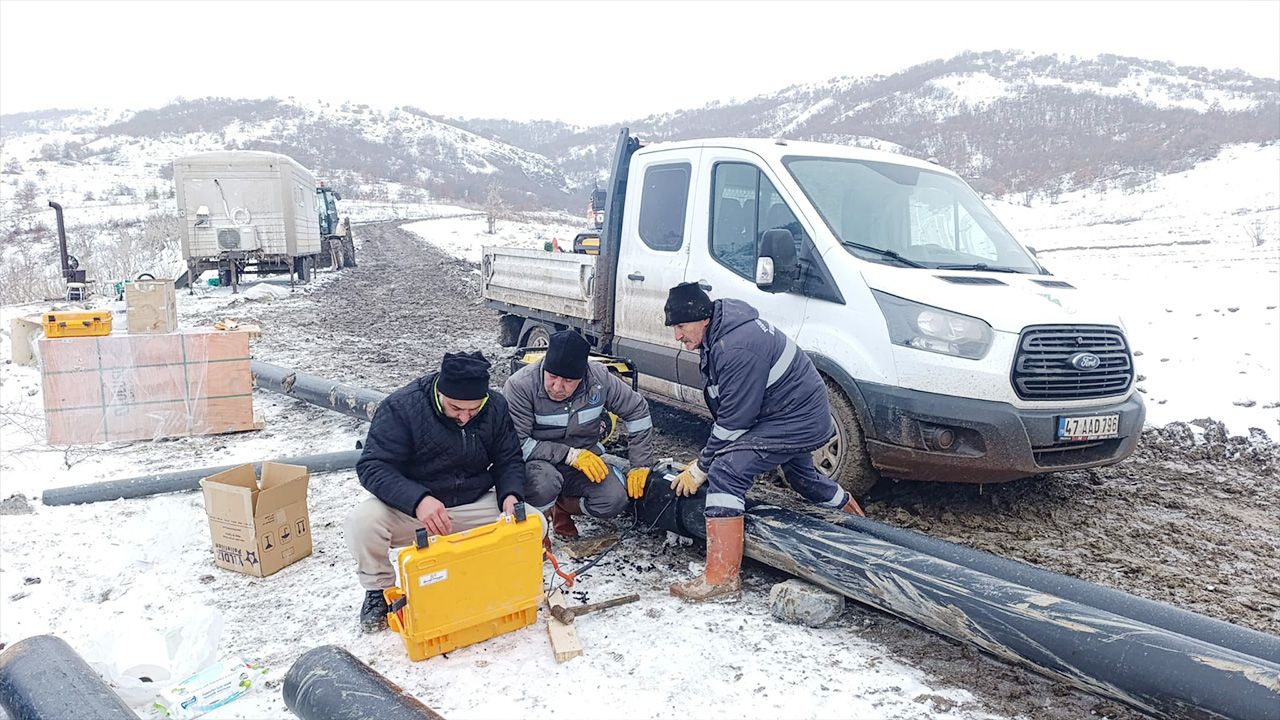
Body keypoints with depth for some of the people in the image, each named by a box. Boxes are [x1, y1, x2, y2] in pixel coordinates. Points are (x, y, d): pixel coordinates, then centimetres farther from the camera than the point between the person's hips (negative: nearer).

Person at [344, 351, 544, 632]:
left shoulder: (496, 407, -7)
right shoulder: (401, 407, -20)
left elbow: (509, 460, 4)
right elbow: (372, 466, -23)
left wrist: (510, 495, -19)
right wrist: (418, 500, -40)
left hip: (474, 506, 3)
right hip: (409, 508, -3)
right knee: (362, 521, -32)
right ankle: (378, 590, -1)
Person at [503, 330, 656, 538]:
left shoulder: (600, 378, -12)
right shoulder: (520, 386, -23)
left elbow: (637, 411, 0)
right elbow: (516, 444, -25)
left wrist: (640, 465, -3)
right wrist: (569, 455, -28)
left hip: (584, 459, 4)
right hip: (536, 463, -4)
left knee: (615, 501, -21)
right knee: (545, 482, -38)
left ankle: (562, 506, 10)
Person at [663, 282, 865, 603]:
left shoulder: (737, 348, -30)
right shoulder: (719, 335, 2)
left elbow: (733, 422, -26)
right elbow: (725, 409, 9)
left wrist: (700, 469, -16)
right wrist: (706, 459, 6)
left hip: (796, 420, -11)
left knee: (726, 473, -22)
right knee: (803, 478, 34)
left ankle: (721, 578, -22)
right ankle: (850, 509, 63)